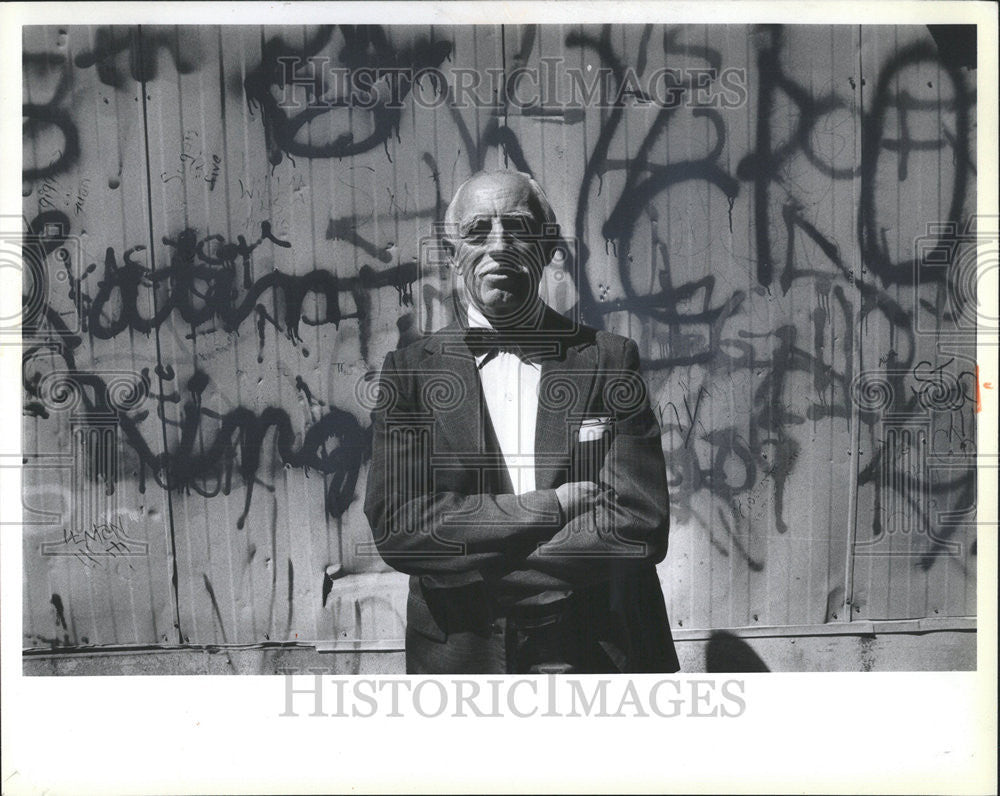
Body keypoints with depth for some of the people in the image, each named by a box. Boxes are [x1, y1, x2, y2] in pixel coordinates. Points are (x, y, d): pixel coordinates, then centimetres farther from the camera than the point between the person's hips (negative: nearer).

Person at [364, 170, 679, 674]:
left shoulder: (609, 360, -3)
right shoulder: (409, 370, -2)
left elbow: (641, 524, -12)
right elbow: (396, 527, -13)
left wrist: (481, 575, -18)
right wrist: (551, 506, -20)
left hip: (598, 653, 0)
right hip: (458, 660, 0)